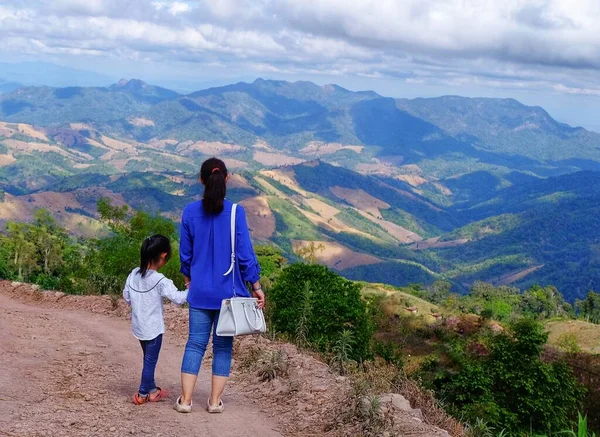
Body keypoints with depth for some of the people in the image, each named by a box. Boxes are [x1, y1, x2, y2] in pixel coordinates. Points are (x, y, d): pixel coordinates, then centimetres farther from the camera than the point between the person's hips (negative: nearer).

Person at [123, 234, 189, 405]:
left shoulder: (133, 275, -1)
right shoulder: (160, 281, -22)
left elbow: (126, 296, 9)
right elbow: (177, 298, -24)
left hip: (138, 326, 7)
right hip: (153, 328, -7)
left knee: (148, 358, 20)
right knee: (150, 361, 6)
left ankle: (152, 390, 31)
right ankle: (143, 394, 13)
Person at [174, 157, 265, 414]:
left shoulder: (190, 212, -3)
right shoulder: (235, 212, -11)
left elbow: (185, 253, 6)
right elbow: (245, 253, -9)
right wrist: (256, 286, -1)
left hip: (200, 291, 2)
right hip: (229, 292, -2)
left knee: (195, 343, 9)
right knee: (223, 345, 9)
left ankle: (185, 400, 8)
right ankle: (215, 401, 12)